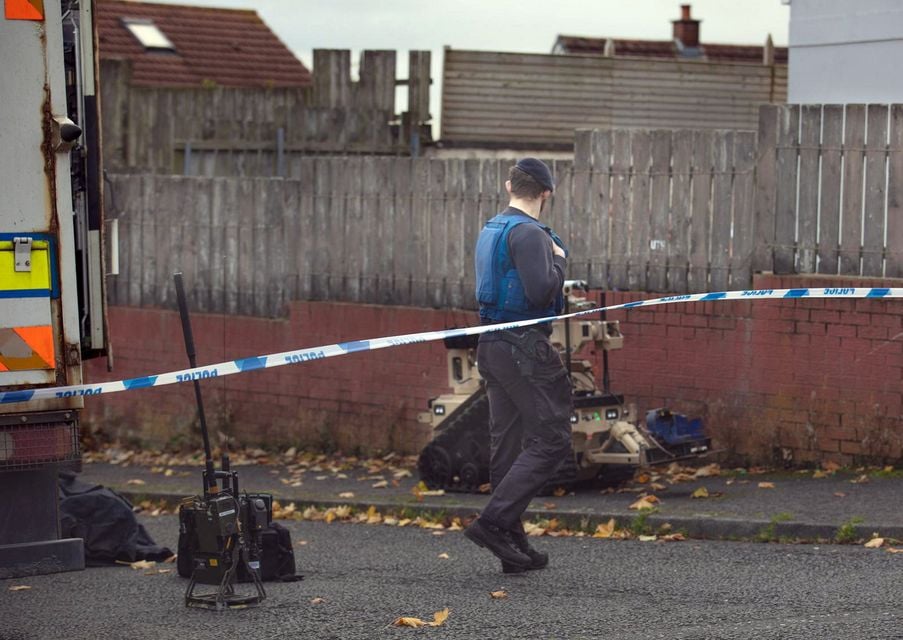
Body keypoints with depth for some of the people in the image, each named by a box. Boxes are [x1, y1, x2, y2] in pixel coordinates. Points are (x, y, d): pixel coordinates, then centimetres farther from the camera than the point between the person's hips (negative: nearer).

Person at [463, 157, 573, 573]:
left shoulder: (490, 230, 15)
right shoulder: (529, 233, -14)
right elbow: (541, 290, -24)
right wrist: (559, 260, -6)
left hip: (492, 344, 10)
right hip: (524, 347, -10)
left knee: (507, 445, 10)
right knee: (550, 439, -7)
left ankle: (513, 547, 12)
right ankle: (495, 521, -16)